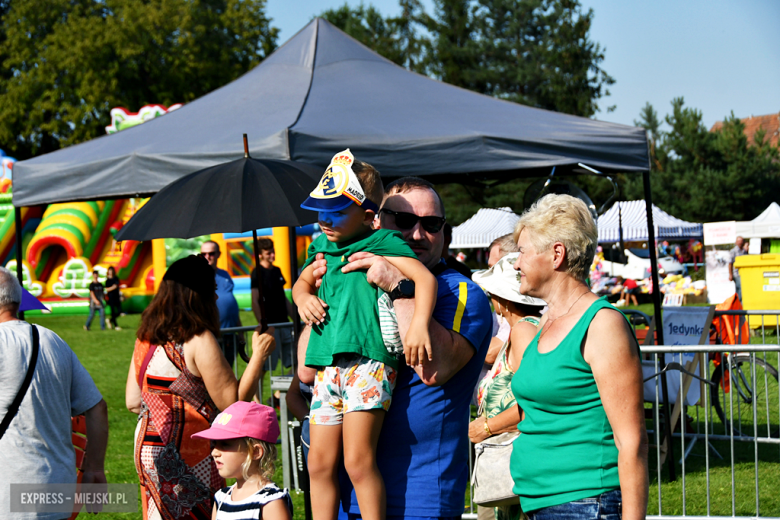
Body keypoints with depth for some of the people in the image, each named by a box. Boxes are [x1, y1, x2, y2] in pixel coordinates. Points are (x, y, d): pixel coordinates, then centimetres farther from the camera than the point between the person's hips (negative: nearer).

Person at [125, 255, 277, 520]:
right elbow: (232, 402, -16)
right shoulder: (200, 341, -16)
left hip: (147, 446, 8)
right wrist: (259, 355, -9)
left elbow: (133, 401, 12)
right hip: (187, 455, -8)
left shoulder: (145, 339, 7)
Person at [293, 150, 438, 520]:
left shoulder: (382, 243, -1)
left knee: (357, 461, -15)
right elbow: (302, 281, 38)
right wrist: (303, 297, 14)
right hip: (328, 365, 7)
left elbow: (424, 278, -12)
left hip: (368, 359, -7)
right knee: (319, 463, 6)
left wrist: (418, 326, -25)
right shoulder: (322, 247, 20)